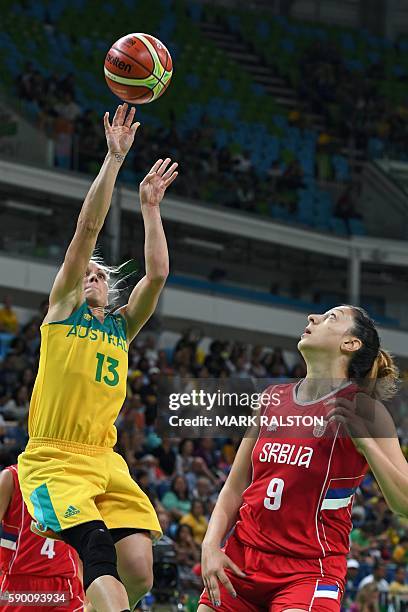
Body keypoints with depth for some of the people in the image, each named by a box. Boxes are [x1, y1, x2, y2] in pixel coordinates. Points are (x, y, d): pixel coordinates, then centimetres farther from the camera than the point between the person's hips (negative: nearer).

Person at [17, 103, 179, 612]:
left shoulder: (122, 325, 21)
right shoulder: (63, 306, 10)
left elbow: (157, 273, 10)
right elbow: (87, 228, 3)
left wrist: (149, 207, 13)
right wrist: (114, 158, -1)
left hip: (105, 461, 5)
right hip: (54, 459, -5)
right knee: (99, 552, -27)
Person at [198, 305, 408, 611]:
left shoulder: (362, 410, -5)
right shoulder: (271, 399, 10)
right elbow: (235, 487, 14)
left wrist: (362, 439, -23)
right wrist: (211, 546, 0)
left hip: (311, 568, -5)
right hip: (242, 559, 5)